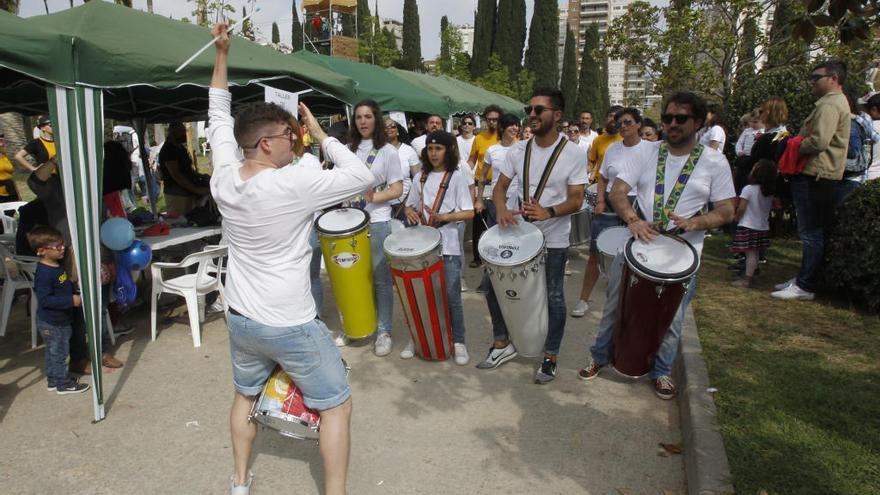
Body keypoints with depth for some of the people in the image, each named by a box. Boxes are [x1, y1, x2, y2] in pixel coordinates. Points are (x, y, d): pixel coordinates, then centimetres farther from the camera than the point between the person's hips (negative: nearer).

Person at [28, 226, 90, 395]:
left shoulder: (57, 266, 3)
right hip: (52, 323, -9)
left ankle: (54, 381, 35)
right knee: (58, 353, 5)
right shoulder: (44, 273, -27)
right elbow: (45, 300, -29)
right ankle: (63, 384, 17)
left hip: (61, 320, 9)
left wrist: (75, 287, 2)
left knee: (54, 353, 21)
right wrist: (71, 300, -30)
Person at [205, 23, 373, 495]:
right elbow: (362, 176, -16)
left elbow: (218, 117, 8)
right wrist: (320, 133, -8)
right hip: (291, 326, -6)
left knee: (245, 397, 29)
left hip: (240, 319, 7)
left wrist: (221, 54, 11)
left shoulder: (223, 179, -6)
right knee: (337, 406, 11)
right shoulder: (295, 184, -24)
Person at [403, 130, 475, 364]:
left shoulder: (457, 176, -2)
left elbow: (469, 213, -6)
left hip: (449, 247, -3)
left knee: (451, 296, 0)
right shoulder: (420, 177, 9)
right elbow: (410, 205, 16)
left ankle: (458, 342, 15)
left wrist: (444, 217, -21)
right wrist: (411, 213, -7)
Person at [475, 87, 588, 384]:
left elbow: (576, 200, -13)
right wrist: (502, 209, -20)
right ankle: (502, 344, 27)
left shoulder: (573, 154, -11)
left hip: (554, 240, -3)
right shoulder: (518, 150, -1)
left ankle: (550, 357, 27)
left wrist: (548, 212, -32)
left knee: (554, 298, 9)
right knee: (494, 287, 7)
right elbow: (500, 186, 2)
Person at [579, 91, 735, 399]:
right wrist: (633, 220, -24)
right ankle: (599, 356, 33)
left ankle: (662, 371, 33)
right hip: (635, 245, 1)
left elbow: (726, 211, -2)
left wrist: (695, 222, -22)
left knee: (672, 318, 10)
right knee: (614, 305, 11)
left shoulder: (714, 162, -2)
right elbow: (617, 191, -5)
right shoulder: (646, 153, 2)